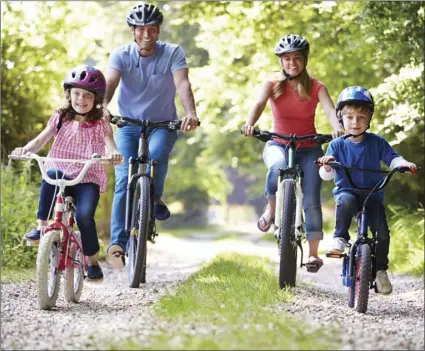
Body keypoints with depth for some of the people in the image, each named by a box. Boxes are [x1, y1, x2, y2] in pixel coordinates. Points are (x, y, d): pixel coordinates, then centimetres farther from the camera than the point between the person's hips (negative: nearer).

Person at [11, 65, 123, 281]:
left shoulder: (100, 125, 2)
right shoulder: (60, 118, 8)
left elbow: (110, 146, -14)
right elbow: (41, 140, -2)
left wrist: (114, 155, -40)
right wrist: (26, 149, -25)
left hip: (88, 179, -1)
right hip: (63, 175, 1)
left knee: (84, 215, -26)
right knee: (51, 175, -35)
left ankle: (92, 261, -4)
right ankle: (41, 227, -25)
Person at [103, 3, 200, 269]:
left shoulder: (173, 53, -8)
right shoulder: (121, 55, -5)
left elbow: (183, 84, -23)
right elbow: (110, 83, -22)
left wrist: (191, 114, -42)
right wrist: (101, 107, -44)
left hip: (162, 124, -1)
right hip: (128, 125, 1)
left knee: (157, 154, -33)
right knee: (124, 182, -13)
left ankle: (155, 198, -5)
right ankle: (118, 243, -15)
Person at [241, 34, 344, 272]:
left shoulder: (316, 87, -3)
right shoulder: (273, 84, -1)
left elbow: (330, 110, -19)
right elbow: (259, 104, -19)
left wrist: (337, 127, -43)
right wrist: (250, 124, -41)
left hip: (309, 148, 1)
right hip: (278, 145, 0)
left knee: (311, 200, -11)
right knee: (278, 167, -37)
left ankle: (314, 252, -2)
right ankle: (271, 209, -13)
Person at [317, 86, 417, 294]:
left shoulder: (376, 142, 5)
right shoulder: (337, 145, 3)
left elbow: (392, 159, 1)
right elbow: (327, 175, -2)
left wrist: (404, 163, -21)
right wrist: (326, 165, -25)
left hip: (372, 194, 1)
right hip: (346, 191, -1)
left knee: (382, 231, -15)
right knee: (346, 202, -39)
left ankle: (381, 269, 4)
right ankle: (340, 239, -21)